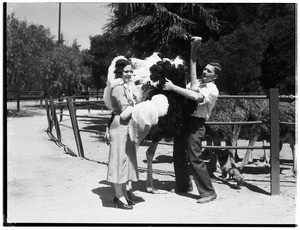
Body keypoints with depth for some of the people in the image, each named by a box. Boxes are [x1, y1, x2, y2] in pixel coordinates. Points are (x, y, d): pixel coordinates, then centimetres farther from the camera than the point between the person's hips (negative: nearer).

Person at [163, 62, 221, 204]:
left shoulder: (212, 90, -9)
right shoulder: (195, 82, 17)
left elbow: (196, 97, -26)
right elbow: (183, 95, 16)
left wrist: (173, 87, -26)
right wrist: (171, 85, -3)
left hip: (195, 124, -7)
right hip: (183, 119, 7)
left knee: (194, 158, -10)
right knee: (179, 155, 13)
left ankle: (208, 193, 1)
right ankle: (184, 186, 31)